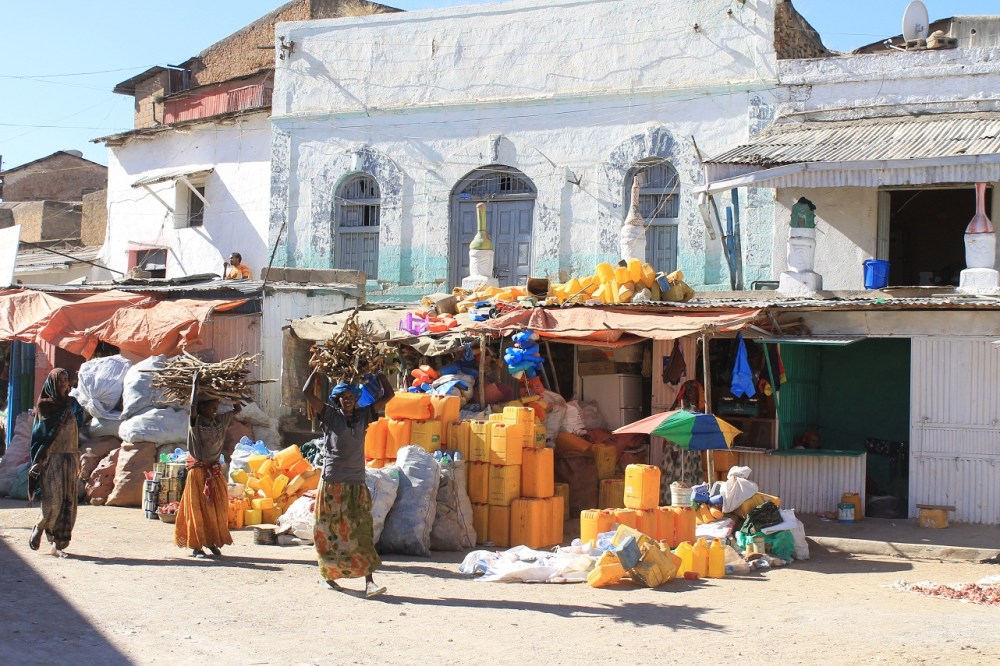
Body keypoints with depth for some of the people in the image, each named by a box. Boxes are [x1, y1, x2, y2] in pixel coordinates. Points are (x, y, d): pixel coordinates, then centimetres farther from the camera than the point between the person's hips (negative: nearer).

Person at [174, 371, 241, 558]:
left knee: (218, 506, 5)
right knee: (198, 507, -2)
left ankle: (212, 542, 15)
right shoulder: (196, 422, -11)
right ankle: (196, 546, 2)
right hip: (198, 470, -5)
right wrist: (195, 385, -23)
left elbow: (238, 409, 12)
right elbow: (192, 407, -30)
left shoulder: (220, 421, 4)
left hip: (214, 470, 5)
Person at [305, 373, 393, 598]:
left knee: (362, 532, -7)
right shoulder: (331, 415, 1)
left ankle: (369, 581, -13)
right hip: (332, 482, -2)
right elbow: (307, 392, -6)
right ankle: (327, 574, 24)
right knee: (330, 532, 6)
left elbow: (388, 395, 13)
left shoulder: (363, 416, 10)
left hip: (357, 484, 2)